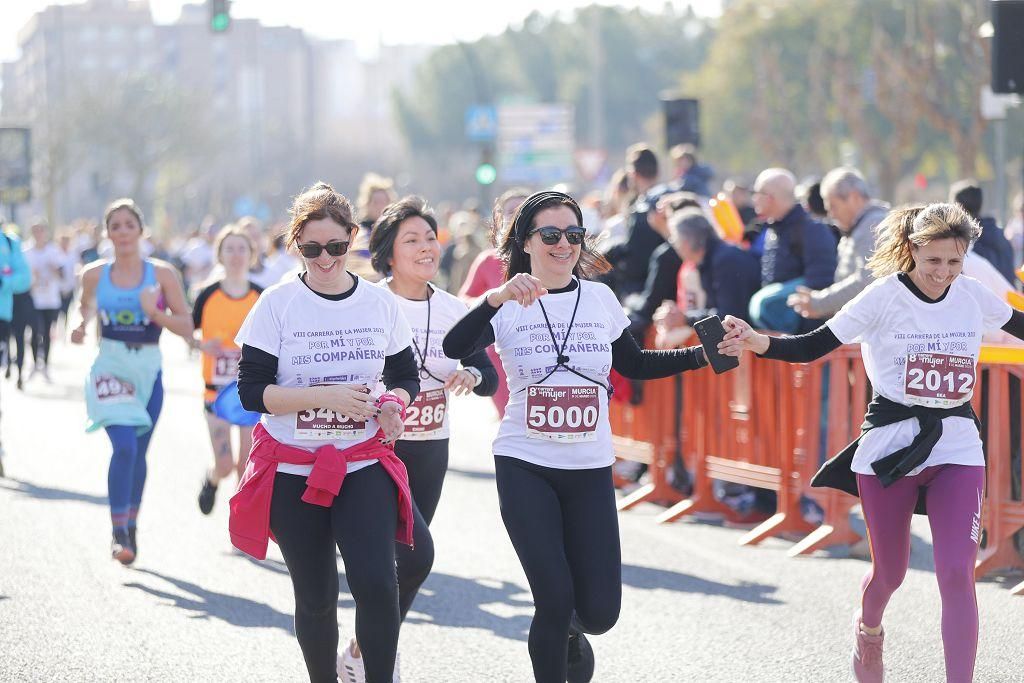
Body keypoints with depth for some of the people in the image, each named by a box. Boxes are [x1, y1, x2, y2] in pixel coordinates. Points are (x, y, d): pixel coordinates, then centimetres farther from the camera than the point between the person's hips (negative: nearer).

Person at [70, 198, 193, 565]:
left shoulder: (162, 274, -1)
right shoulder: (95, 274, 2)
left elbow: (186, 327, -1)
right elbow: (85, 308, 20)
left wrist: (155, 312, -18)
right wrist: (81, 326, -2)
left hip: (148, 369, 1)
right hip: (110, 366, -1)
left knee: (138, 452, 10)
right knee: (124, 445, -19)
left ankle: (131, 526, 30)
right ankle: (119, 533, -13)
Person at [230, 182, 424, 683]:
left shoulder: (380, 303, 2)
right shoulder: (278, 304, -5)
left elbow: (407, 378, 13)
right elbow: (251, 392, -9)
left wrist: (394, 402, -10)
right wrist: (326, 397, -20)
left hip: (365, 466, 1)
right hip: (293, 469, -1)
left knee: (376, 583, -16)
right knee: (315, 595, 7)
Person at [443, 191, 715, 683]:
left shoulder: (600, 298, 3)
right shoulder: (509, 306, -6)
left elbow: (634, 365, 17)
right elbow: (455, 349, -24)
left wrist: (702, 356, 5)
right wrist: (498, 298, -39)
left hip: (590, 470, 3)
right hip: (525, 467, -2)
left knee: (599, 611, -2)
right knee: (555, 599, -11)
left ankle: (570, 633, 34)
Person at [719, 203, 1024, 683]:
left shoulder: (973, 296, -1)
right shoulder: (885, 297, -11)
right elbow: (812, 347, -13)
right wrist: (757, 343, -29)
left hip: (957, 447, 2)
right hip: (890, 445, -2)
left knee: (957, 574, -12)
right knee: (890, 573, 12)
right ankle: (867, 630, 47)